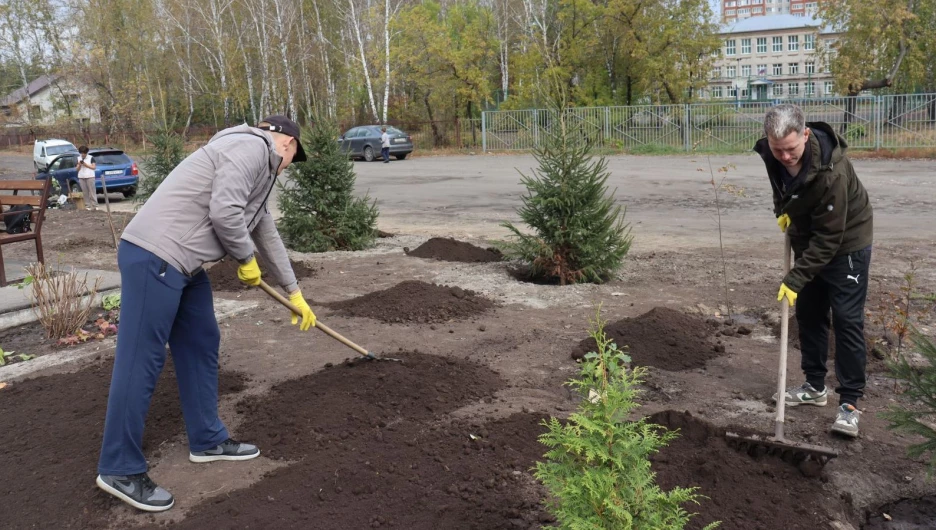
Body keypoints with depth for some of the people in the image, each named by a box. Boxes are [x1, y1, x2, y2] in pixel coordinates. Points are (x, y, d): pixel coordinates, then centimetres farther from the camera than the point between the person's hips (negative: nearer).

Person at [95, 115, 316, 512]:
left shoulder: (260, 170, 24)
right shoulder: (251, 146, -8)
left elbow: (267, 234, 31)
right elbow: (224, 212, -20)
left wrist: (294, 293, 36)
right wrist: (246, 259, -2)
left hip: (181, 262, 11)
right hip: (153, 257, -11)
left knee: (202, 346, 16)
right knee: (141, 362, -4)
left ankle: (207, 440, 28)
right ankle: (120, 469, 7)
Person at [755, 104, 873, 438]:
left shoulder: (831, 172, -36)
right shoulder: (771, 154, -16)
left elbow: (829, 238, -31)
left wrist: (795, 278, -32)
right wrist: (781, 208, -2)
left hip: (846, 242, -7)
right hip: (808, 240, 7)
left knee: (847, 319, -8)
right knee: (808, 313, 11)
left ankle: (850, 402, 0)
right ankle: (815, 387, 24)